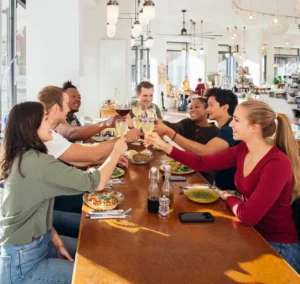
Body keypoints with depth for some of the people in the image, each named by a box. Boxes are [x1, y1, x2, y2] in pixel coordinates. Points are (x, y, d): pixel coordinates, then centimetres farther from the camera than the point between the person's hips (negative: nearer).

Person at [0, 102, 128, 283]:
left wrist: (57, 242, 1)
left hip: (37, 242, 9)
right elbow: (95, 183, -26)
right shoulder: (35, 162, -27)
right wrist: (117, 152, -10)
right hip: (22, 263, -9)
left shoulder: (22, 157, 4)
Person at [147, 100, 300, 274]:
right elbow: (203, 163, 1)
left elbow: (248, 215, -31)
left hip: (278, 247, -6)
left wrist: (227, 197, -10)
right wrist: (165, 146, -3)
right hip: (252, 233, 6)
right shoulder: (243, 150, -3)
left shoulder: (278, 164, -28)